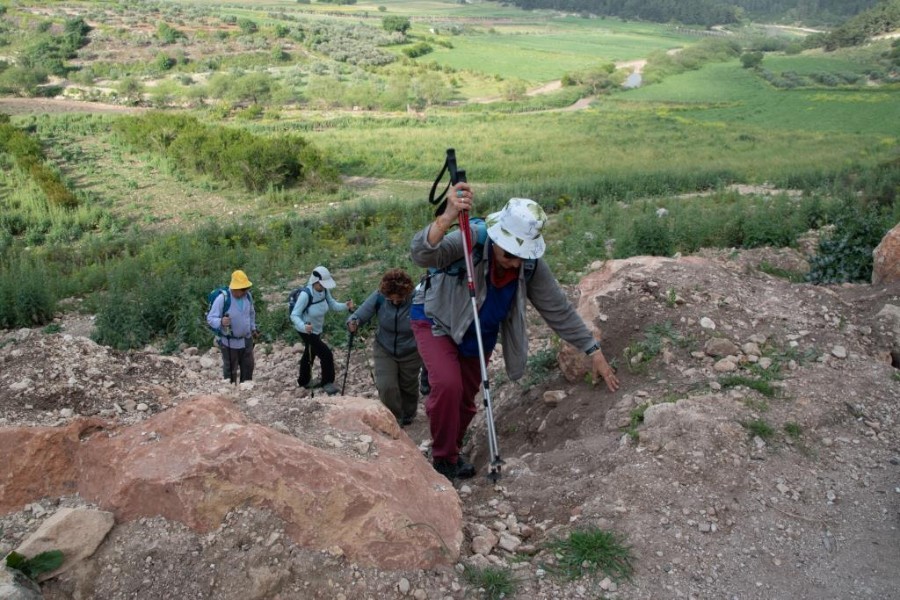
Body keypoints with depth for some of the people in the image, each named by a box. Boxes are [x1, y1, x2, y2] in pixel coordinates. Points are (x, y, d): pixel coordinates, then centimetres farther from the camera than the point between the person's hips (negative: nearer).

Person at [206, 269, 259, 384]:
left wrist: (253, 328, 19)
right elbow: (210, 318, -21)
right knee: (230, 371, 7)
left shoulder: (247, 295, -5)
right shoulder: (222, 298, -23)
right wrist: (221, 322, -41)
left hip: (246, 340, 6)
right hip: (229, 342, -6)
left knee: (248, 367, 18)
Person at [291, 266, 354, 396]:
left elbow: (333, 305, -8)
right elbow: (294, 315, -30)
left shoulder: (324, 291, -12)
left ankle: (304, 381, 46)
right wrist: (304, 326, -48)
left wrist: (346, 306, -27)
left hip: (317, 330, 8)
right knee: (326, 355, -11)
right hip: (307, 331, -8)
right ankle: (327, 383, 6)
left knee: (310, 355, 25)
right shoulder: (306, 294, -32)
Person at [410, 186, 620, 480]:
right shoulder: (470, 241, -34)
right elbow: (422, 254, -51)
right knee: (448, 384, -24)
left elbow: (559, 310, -12)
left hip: (481, 337, 5)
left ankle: (452, 451, 41)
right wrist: (447, 218, -69)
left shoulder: (532, 266, -22)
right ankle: (443, 459, -2)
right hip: (437, 322, -4)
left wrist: (594, 351, -12)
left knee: (466, 398, 13)